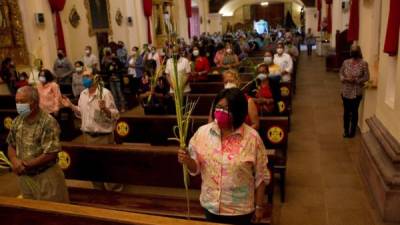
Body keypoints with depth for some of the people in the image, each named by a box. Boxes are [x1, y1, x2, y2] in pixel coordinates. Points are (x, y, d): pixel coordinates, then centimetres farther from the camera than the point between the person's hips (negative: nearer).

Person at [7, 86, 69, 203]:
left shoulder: (48, 122, -19)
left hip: (46, 178, -6)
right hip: (24, 177, 6)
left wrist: (26, 165, -17)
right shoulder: (17, 121, 2)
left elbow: (51, 154, -22)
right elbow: (11, 145, 11)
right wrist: (15, 161, -9)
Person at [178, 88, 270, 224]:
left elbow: (261, 176, -6)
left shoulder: (252, 137, -15)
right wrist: (187, 161, -20)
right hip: (211, 206, 3)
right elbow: (196, 168, 1)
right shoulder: (202, 132, -8)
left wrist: (259, 206, -2)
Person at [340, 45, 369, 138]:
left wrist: (356, 80, -20)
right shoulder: (345, 62, 2)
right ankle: (346, 130, 25)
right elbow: (341, 73, 8)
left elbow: (366, 77, -6)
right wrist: (344, 79, -13)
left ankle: (353, 131, 23)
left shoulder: (364, 63, -8)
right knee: (346, 111, 10)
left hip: (356, 92, -3)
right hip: (345, 91, 3)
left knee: (354, 111, 8)